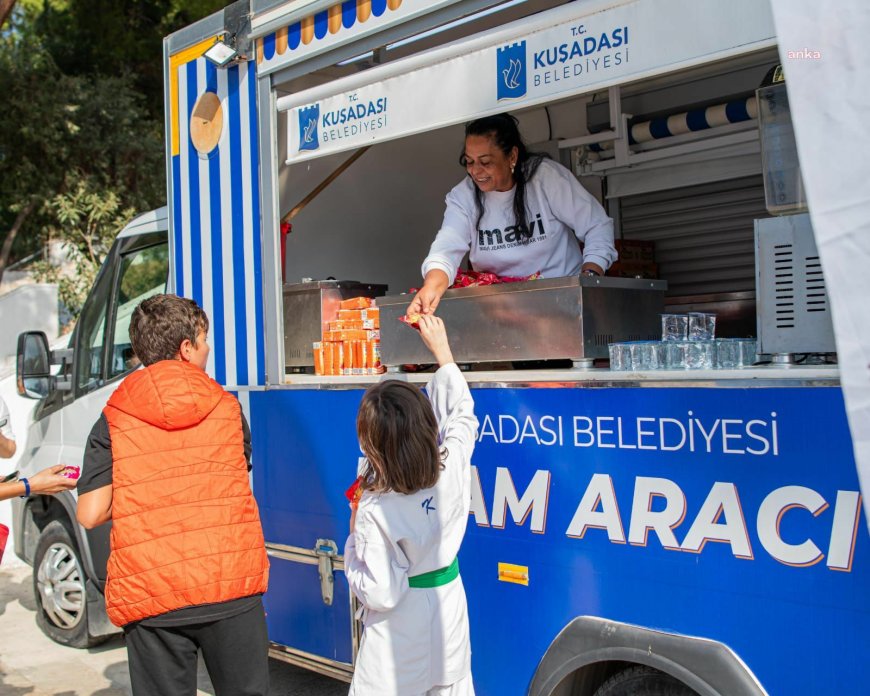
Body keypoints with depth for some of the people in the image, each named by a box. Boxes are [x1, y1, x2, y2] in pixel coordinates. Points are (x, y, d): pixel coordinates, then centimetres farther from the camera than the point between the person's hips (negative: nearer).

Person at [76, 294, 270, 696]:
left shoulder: (113, 421, -1)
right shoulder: (227, 408, 4)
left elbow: (90, 514, -5)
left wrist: (134, 493, 12)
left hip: (149, 598, -1)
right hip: (231, 587, 1)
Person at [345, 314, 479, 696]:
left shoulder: (375, 512, -28)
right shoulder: (453, 468, -16)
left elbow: (379, 595, -23)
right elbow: (461, 411, 4)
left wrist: (354, 538, -10)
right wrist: (441, 349, 12)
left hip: (399, 630, -5)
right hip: (449, 611, 5)